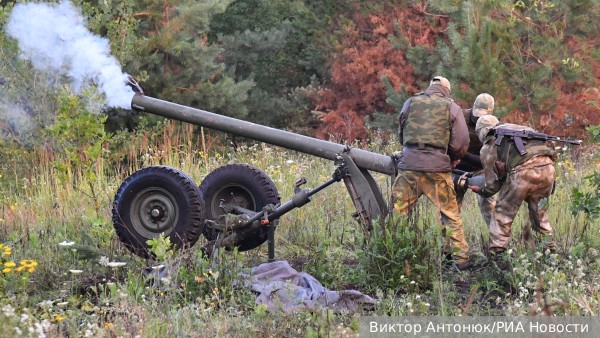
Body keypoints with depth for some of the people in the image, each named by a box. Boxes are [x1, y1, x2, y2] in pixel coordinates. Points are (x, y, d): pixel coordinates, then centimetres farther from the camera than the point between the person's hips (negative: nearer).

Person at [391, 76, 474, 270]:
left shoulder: (410, 103, 13)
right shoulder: (452, 108, 7)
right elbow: (461, 144, 3)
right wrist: (453, 158, 21)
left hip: (409, 165, 1)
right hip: (437, 167, -1)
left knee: (398, 213, 8)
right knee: (451, 215, 8)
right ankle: (461, 258, 8)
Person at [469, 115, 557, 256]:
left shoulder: (488, 148, 17)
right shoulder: (515, 128, 33)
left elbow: (492, 185, 18)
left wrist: (480, 190, 39)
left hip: (524, 171, -5)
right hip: (548, 166, 5)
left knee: (502, 214, 11)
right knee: (540, 215, 22)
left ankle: (495, 255, 9)